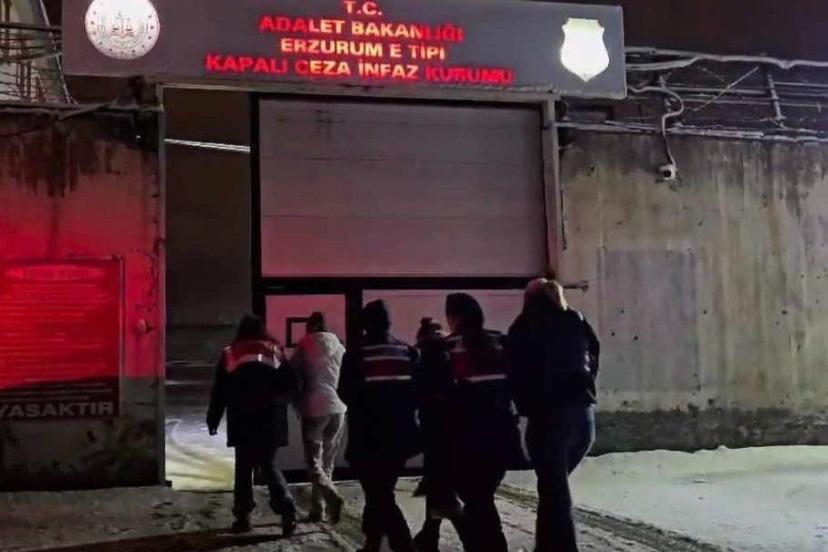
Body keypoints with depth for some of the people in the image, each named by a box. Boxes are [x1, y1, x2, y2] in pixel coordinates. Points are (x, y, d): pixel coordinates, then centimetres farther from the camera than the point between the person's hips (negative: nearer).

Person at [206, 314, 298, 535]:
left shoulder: (230, 353, 8)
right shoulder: (275, 350, 9)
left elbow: (219, 392, 8)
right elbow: (290, 384, 5)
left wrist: (213, 420, 15)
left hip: (242, 421, -1)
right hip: (271, 420, 1)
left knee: (244, 467, 10)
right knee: (269, 464, 12)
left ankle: (243, 516, 6)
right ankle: (287, 511, -4)